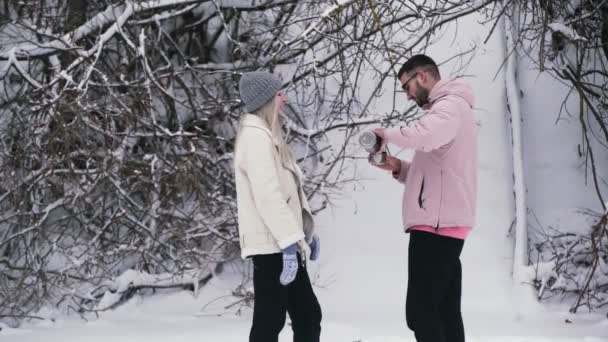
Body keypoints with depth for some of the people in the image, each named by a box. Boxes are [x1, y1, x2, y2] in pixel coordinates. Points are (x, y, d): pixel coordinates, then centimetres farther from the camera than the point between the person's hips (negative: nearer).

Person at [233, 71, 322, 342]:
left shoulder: (267, 134, 19)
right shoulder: (255, 135, -13)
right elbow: (267, 194, -22)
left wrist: (306, 231, 21)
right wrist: (290, 241, -26)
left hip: (281, 242, 10)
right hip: (272, 244, -10)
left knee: (308, 315, 12)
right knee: (270, 320, -7)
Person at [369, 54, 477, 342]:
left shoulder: (450, 105, -9)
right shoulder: (448, 110, 24)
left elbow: (424, 135, -33)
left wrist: (387, 134, -15)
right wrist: (400, 168, 11)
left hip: (437, 224, -11)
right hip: (444, 224, 11)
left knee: (421, 312, -12)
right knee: (445, 312, 10)